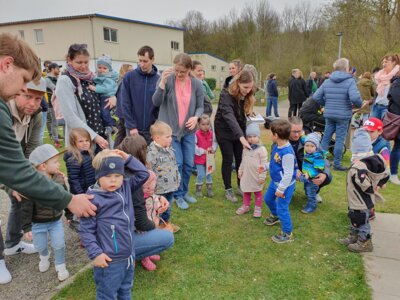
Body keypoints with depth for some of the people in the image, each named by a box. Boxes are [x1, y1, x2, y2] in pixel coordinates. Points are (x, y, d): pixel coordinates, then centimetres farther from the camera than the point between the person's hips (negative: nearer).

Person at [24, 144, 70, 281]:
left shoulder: (60, 178, -11)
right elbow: (27, 207, -19)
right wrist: (26, 226, -16)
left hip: (56, 220, 3)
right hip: (38, 223, -2)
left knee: (59, 244, 6)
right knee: (40, 246, 17)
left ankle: (60, 265, 31)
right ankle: (44, 257, 51)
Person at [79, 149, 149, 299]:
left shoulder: (126, 187, 0)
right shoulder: (93, 200, -19)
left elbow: (143, 174, 5)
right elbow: (86, 230, -15)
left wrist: (128, 158, -3)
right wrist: (95, 253, -18)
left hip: (128, 255, 6)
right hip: (109, 260, -6)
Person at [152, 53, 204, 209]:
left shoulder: (196, 84, -2)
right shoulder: (166, 79, -9)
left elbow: (200, 106, 3)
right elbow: (156, 102, -16)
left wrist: (196, 117, -19)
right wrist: (163, 82, -28)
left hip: (189, 131, 3)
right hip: (169, 130, -3)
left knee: (189, 164, 9)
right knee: (177, 164, -3)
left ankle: (184, 192, 32)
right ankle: (178, 195, 19)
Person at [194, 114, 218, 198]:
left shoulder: (212, 133, -1)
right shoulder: (197, 134, -15)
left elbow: (215, 142, 6)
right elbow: (194, 146, -18)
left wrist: (212, 149, -14)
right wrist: (203, 151, -18)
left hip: (209, 158, 4)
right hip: (200, 159, -4)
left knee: (209, 174, 14)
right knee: (201, 175, -1)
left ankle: (209, 189, 27)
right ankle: (198, 189, 16)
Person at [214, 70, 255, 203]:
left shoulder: (247, 95, -8)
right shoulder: (226, 95, -29)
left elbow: (242, 114, 3)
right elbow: (229, 116, -42)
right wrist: (241, 137, -53)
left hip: (239, 129, 5)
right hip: (224, 130, -5)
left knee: (240, 158, 7)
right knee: (228, 159, -1)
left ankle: (241, 185, 24)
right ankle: (228, 190, 13)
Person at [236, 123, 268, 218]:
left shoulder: (261, 149, -16)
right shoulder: (246, 149, 4)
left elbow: (264, 164, -17)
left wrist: (262, 177, -17)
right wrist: (240, 171, 15)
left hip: (256, 177, -5)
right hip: (246, 175, 6)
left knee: (258, 192, 12)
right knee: (246, 191, 17)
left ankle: (258, 208, 26)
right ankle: (246, 206, 33)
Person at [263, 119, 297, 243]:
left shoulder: (287, 153, -35)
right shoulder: (277, 145, -6)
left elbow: (288, 174, -29)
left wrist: (281, 189, -21)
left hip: (285, 185, -10)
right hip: (275, 181, 10)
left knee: (282, 208, -1)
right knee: (268, 198, 27)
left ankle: (287, 234, 18)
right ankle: (275, 216, 54)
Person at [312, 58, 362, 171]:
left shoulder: (327, 81, 5)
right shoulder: (350, 81, -9)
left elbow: (316, 97, 2)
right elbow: (355, 98, -23)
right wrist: (359, 105, -2)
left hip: (329, 114, 5)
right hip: (343, 115, -4)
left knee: (326, 137, 14)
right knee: (339, 140, 4)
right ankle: (337, 164, 11)